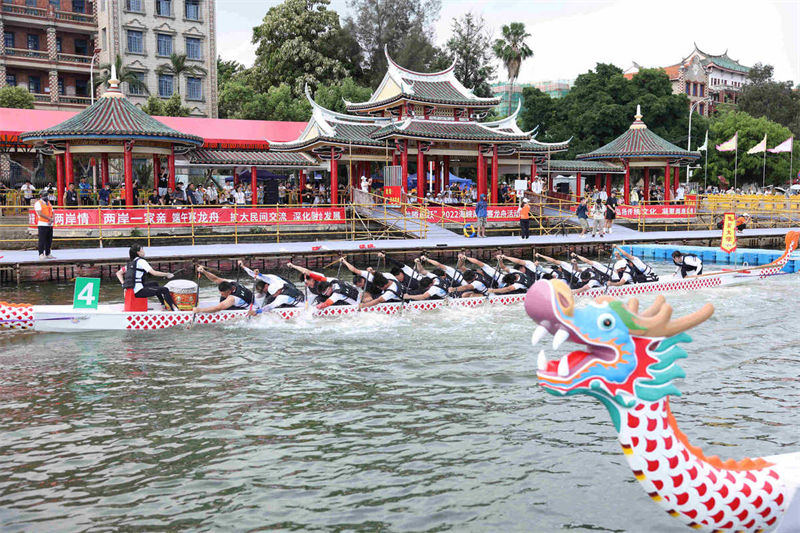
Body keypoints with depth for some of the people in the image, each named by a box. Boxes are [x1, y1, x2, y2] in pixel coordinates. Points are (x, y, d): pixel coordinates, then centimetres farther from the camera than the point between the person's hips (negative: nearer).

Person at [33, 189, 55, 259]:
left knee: (49, 240, 8)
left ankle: (47, 254, 15)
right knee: (42, 240, -8)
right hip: (42, 224, -7)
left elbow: (52, 213, 14)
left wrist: (52, 220, -6)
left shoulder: (49, 203, 20)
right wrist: (50, 218, -16)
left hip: (49, 224, 7)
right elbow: (40, 214, -14)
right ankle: (41, 254, -6)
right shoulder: (38, 203, -3)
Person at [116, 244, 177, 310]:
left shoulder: (130, 263, 17)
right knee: (165, 290, -9)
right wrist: (166, 274, -5)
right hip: (139, 291, -9)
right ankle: (174, 309, -10)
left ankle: (164, 305, 33)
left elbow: (118, 273, 19)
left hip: (132, 290, 9)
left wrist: (124, 284, 11)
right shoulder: (141, 261, -8)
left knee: (154, 284, 30)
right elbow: (153, 272, -15)